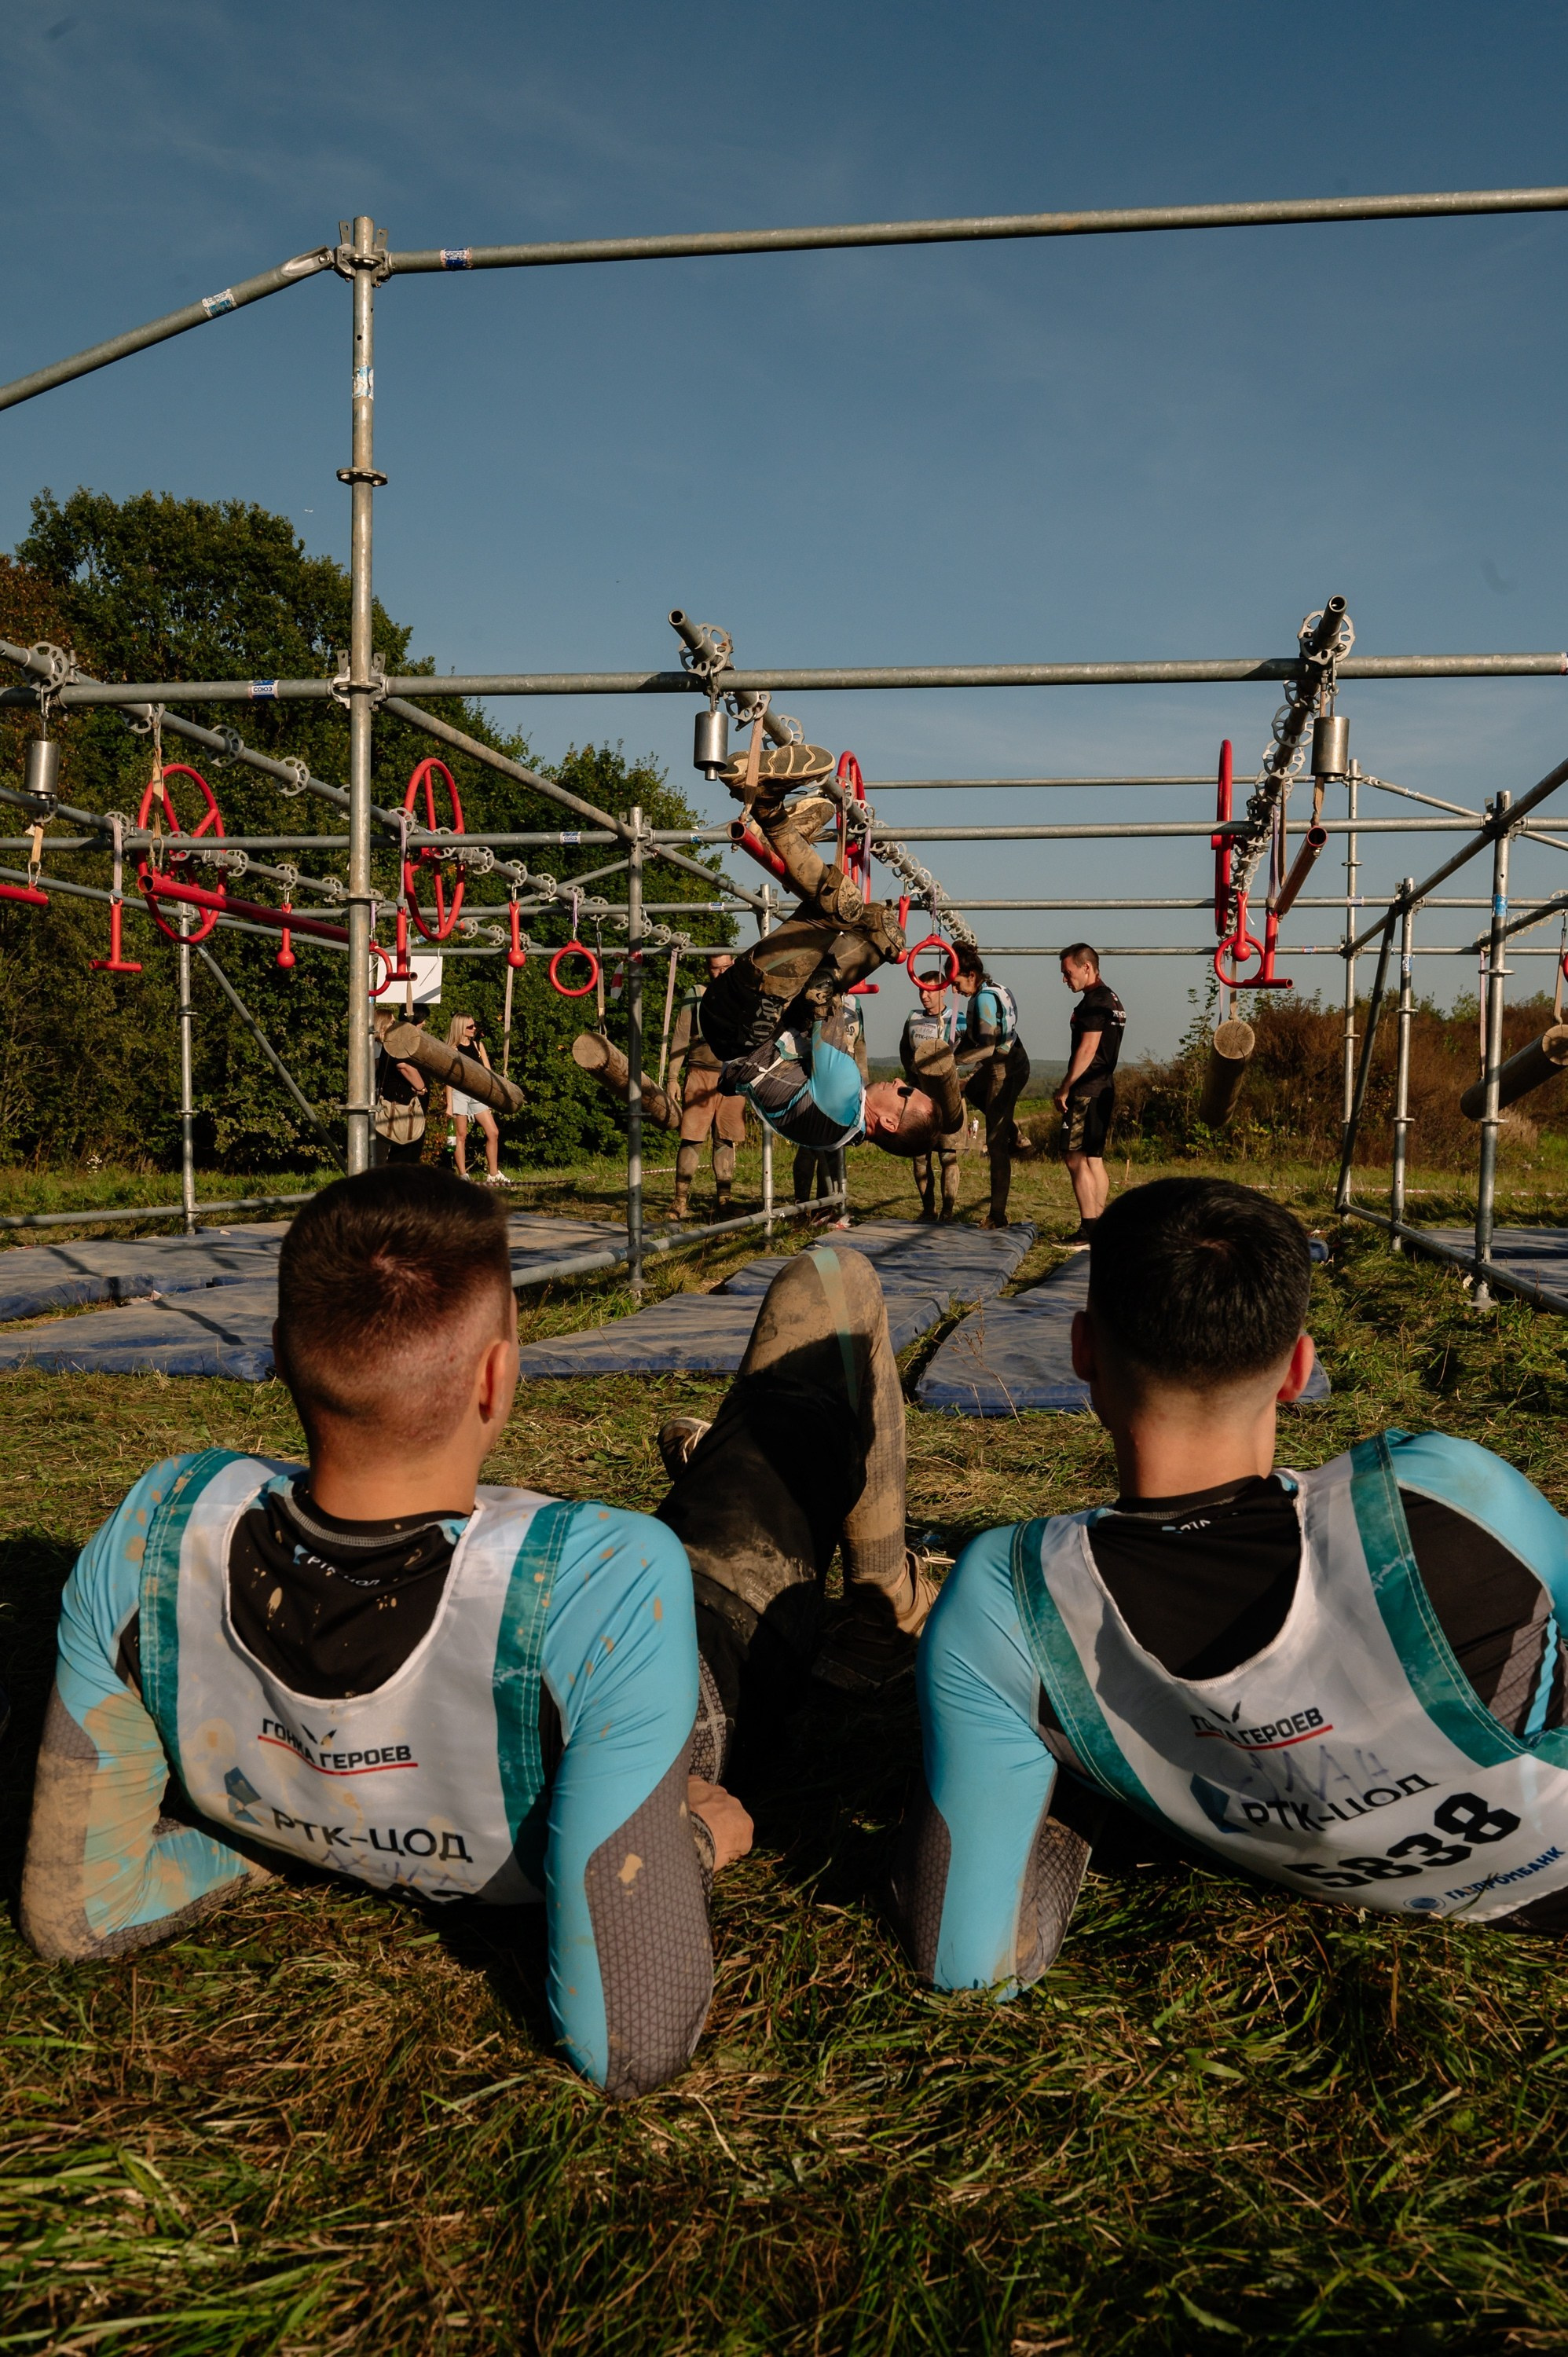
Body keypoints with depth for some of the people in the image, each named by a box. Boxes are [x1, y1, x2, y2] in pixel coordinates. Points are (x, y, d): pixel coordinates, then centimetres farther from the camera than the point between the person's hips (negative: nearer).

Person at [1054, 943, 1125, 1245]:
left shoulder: (1094, 1001, -13)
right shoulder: (1112, 999, 19)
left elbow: (1087, 1050, -19)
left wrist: (1064, 1089, -15)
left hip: (1087, 1092, -10)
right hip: (1104, 1090, 10)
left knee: (1077, 1160, -9)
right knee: (1094, 1160, 12)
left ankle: (1088, 1230, -10)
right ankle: (1098, 1228, 14)